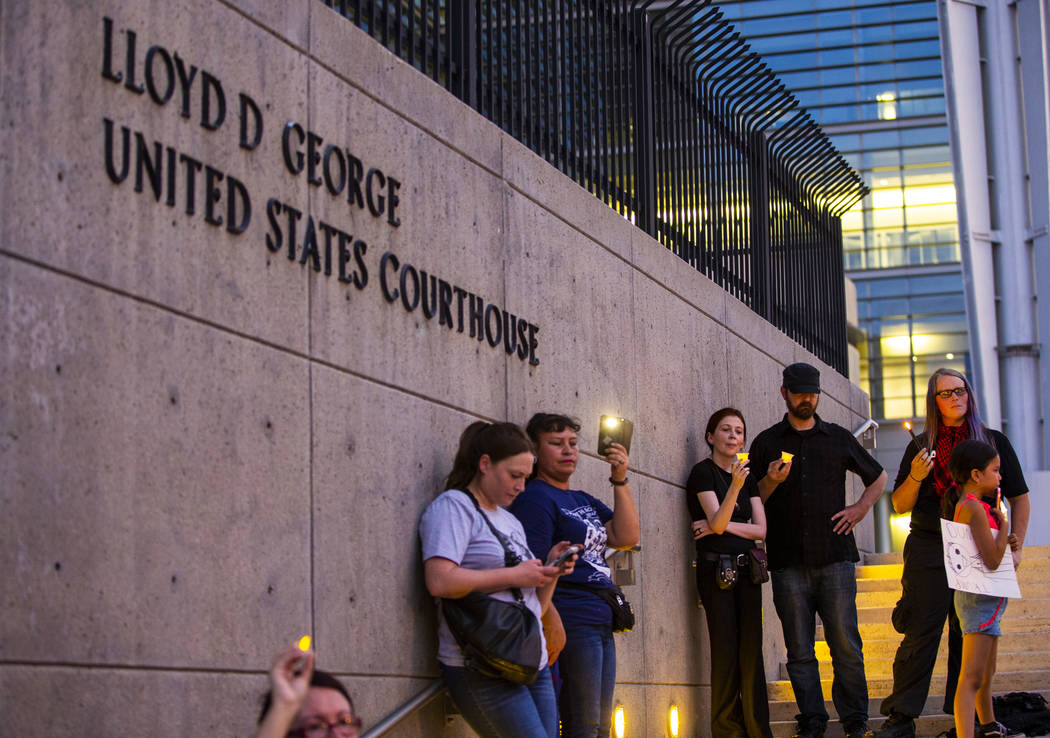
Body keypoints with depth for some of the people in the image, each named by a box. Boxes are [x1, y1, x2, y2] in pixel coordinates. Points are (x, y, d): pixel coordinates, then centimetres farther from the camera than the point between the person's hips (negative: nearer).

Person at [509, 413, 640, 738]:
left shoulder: (583, 500, 20)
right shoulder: (535, 499, -7)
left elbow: (625, 537, 9)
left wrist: (620, 480, 1)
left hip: (601, 625, 9)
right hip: (571, 623, -9)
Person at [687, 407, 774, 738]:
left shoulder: (748, 475, 14)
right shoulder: (703, 472, -3)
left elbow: (760, 529, 5)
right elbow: (717, 521, -15)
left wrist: (722, 525, -8)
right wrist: (734, 486, -30)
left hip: (747, 569, 5)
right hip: (716, 570, -5)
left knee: (751, 652, 4)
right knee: (726, 652, -7)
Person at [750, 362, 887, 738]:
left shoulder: (839, 438, 13)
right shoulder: (766, 442, 11)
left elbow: (878, 477, 25)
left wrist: (860, 508, 10)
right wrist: (771, 481, -9)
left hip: (835, 556, 0)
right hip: (788, 562, 0)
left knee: (846, 644, -4)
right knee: (800, 650, 0)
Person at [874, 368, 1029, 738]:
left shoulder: (994, 442, 9)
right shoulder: (921, 447, 10)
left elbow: (1019, 498, 13)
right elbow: (900, 505, 9)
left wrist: (1015, 547, 4)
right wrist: (915, 477, -11)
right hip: (929, 552, 0)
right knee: (921, 634, -5)